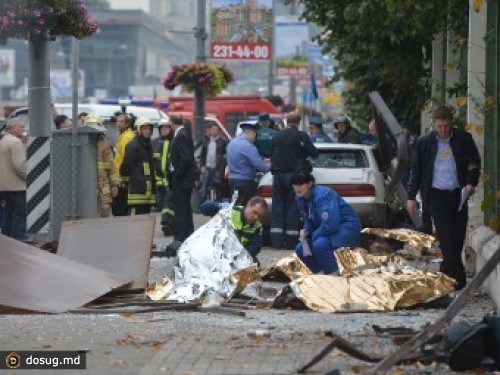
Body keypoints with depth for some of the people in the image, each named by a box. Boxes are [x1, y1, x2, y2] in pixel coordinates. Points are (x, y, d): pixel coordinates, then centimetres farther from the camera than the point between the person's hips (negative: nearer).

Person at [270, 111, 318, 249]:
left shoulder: (277, 136, 9)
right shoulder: (301, 136, -6)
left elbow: (271, 155, 16)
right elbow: (314, 153, -5)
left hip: (278, 174, 4)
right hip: (293, 174, -4)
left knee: (278, 206, 7)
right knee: (293, 207, -1)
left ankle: (277, 241, 1)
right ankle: (291, 242, -4)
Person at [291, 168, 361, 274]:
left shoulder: (323, 195, -27)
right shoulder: (300, 198, 0)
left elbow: (330, 224, -34)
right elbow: (308, 220, 17)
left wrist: (314, 235, -19)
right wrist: (306, 230, -5)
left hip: (347, 228, -9)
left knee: (320, 245, -35)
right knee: (300, 249, 2)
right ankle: (323, 273, 18)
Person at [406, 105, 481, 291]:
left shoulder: (464, 139, 2)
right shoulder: (424, 143, 1)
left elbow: (475, 163, 11)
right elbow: (416, 171, 7)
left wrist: (471, 183, -6)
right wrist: (411, 197, 5)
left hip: (458, 194, 2)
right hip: (437, 194, -2)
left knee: (458, 235, 4)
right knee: (447, 235, -10)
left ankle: (446, 272, 19)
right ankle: (458, 277, -11)